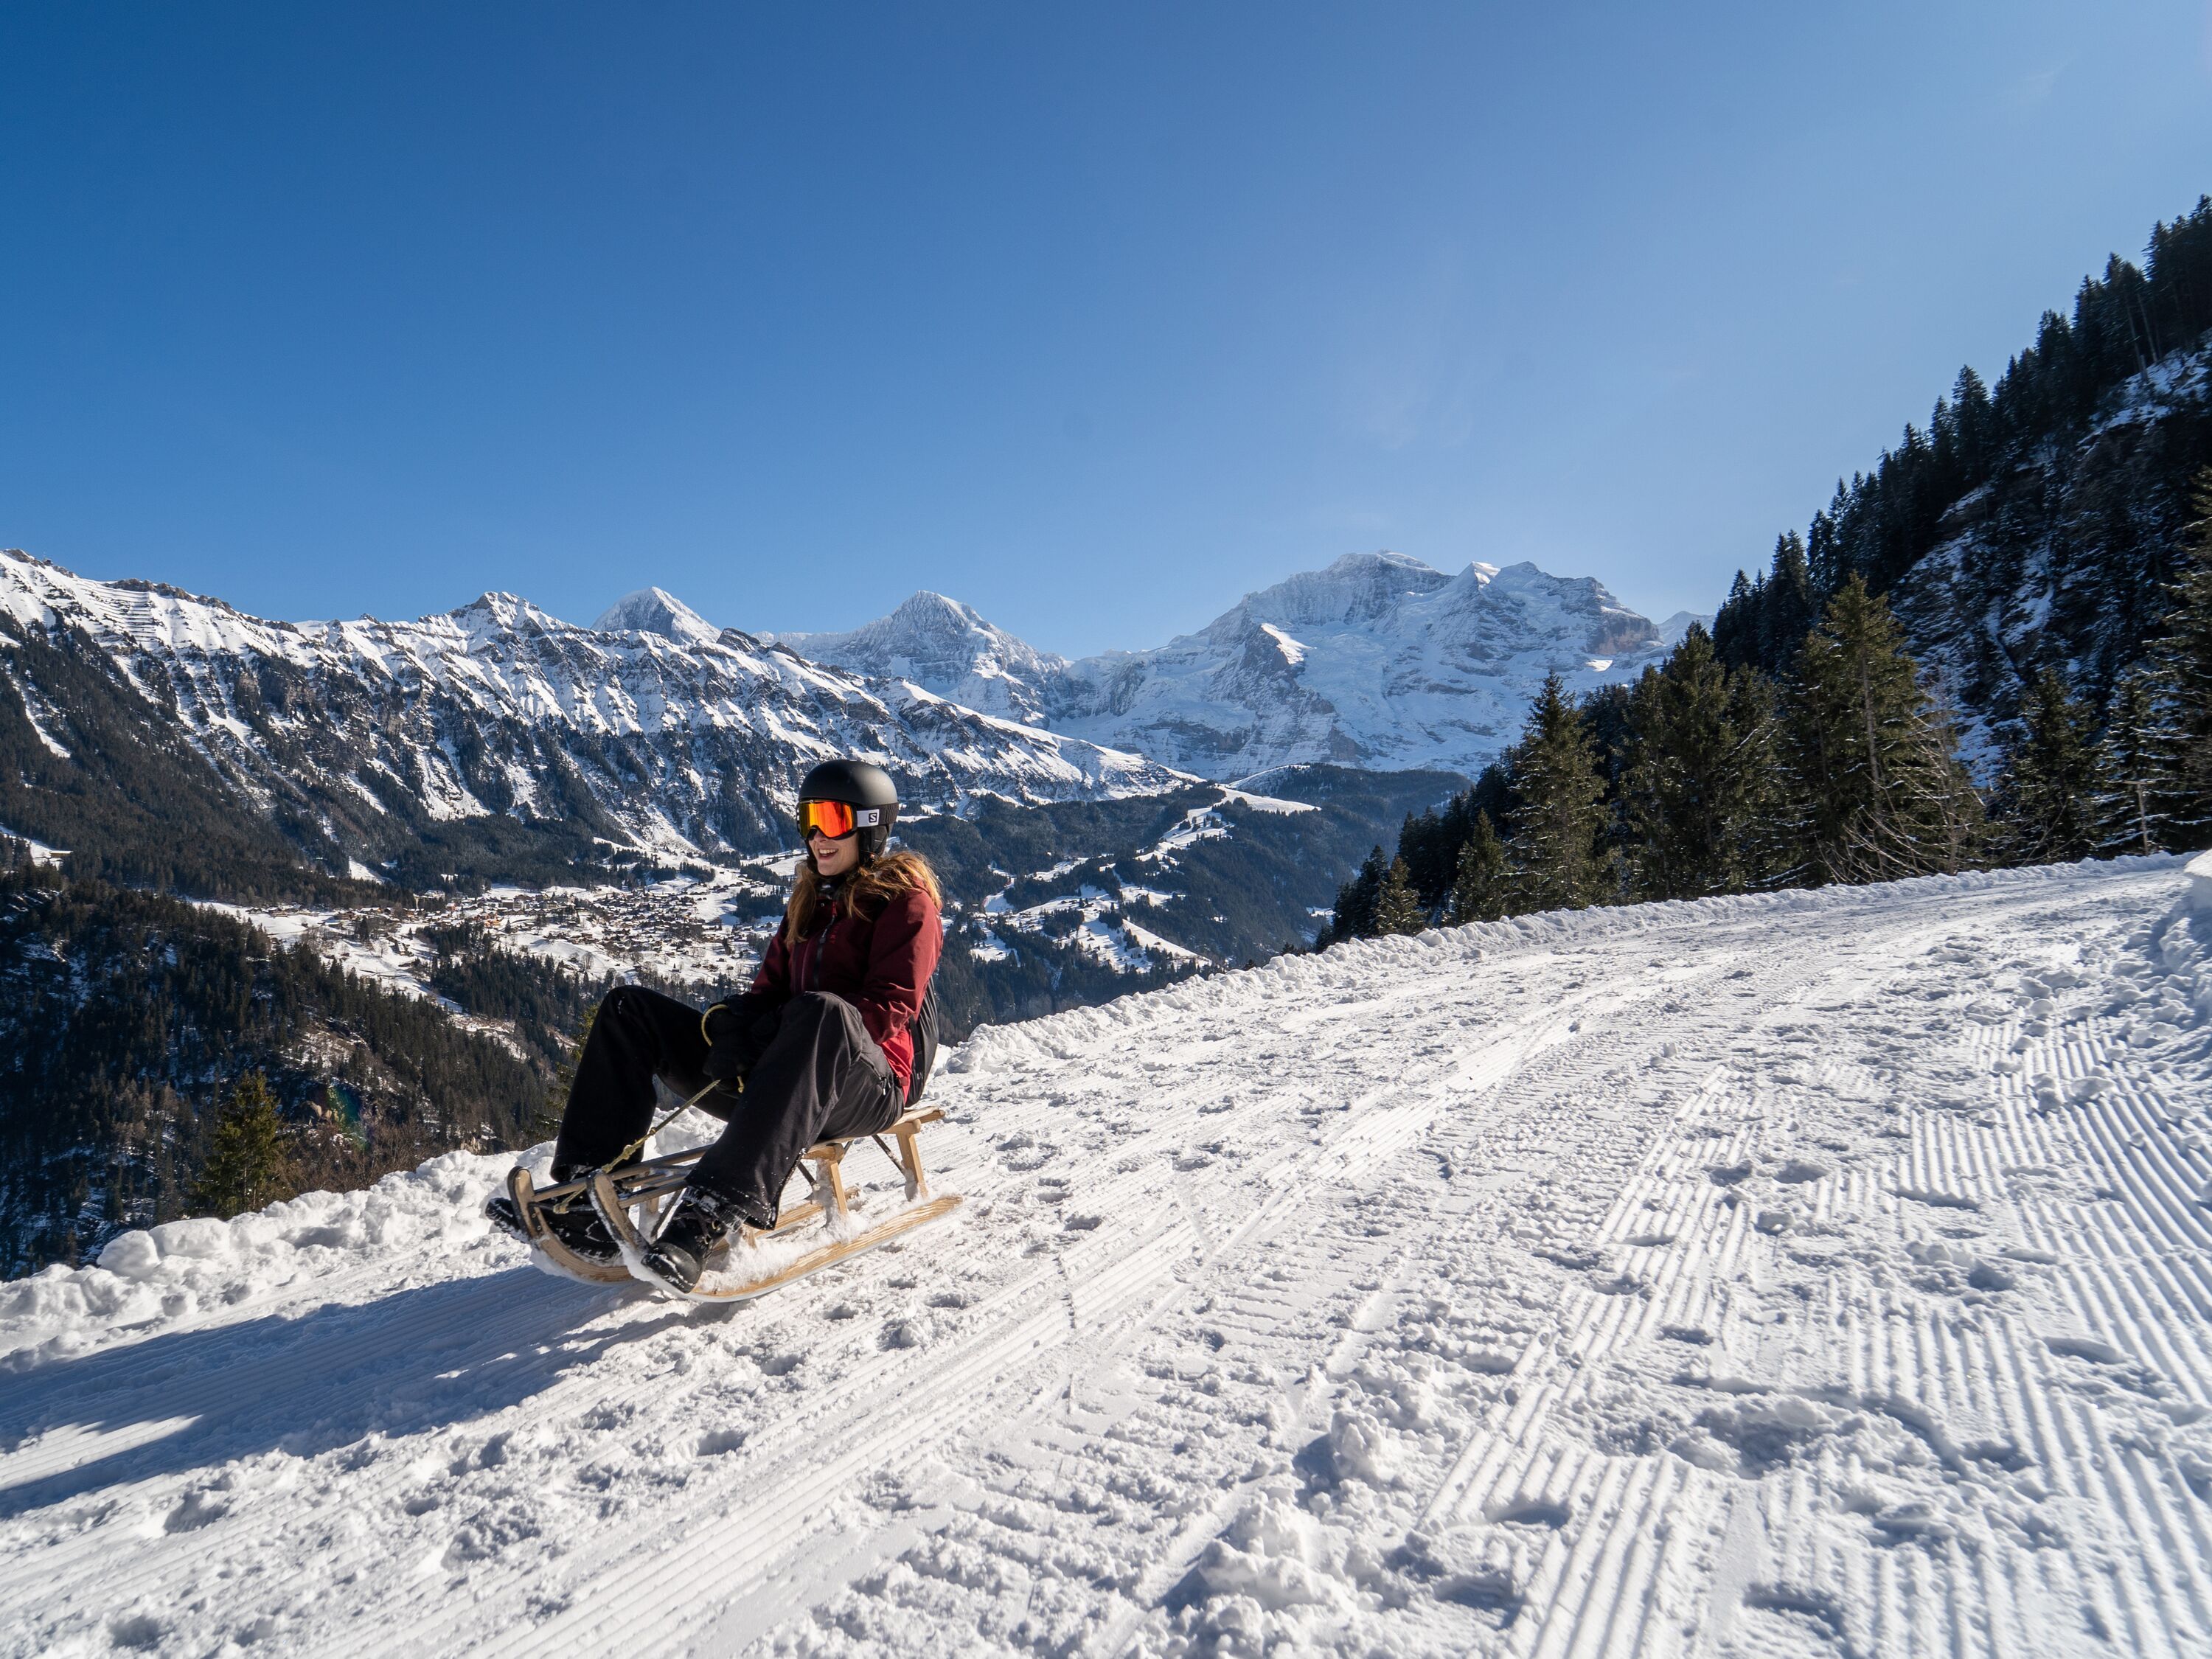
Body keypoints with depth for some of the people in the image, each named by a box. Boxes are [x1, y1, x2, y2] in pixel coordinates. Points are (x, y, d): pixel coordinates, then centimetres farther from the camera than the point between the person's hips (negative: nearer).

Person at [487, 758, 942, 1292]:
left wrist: (774, 1030, -23)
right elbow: (770, 991, 16)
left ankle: (713, 1215, -55)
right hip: (782, 1083, 8)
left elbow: (891, 1009, -13)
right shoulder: (810, 900, 21)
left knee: (821, 1011, -42)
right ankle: (586, 1208, -17)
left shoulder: (906, 899, -1)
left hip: (868, 1086, -7)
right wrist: (735, 1023, -9)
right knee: (629, 1007, 0)